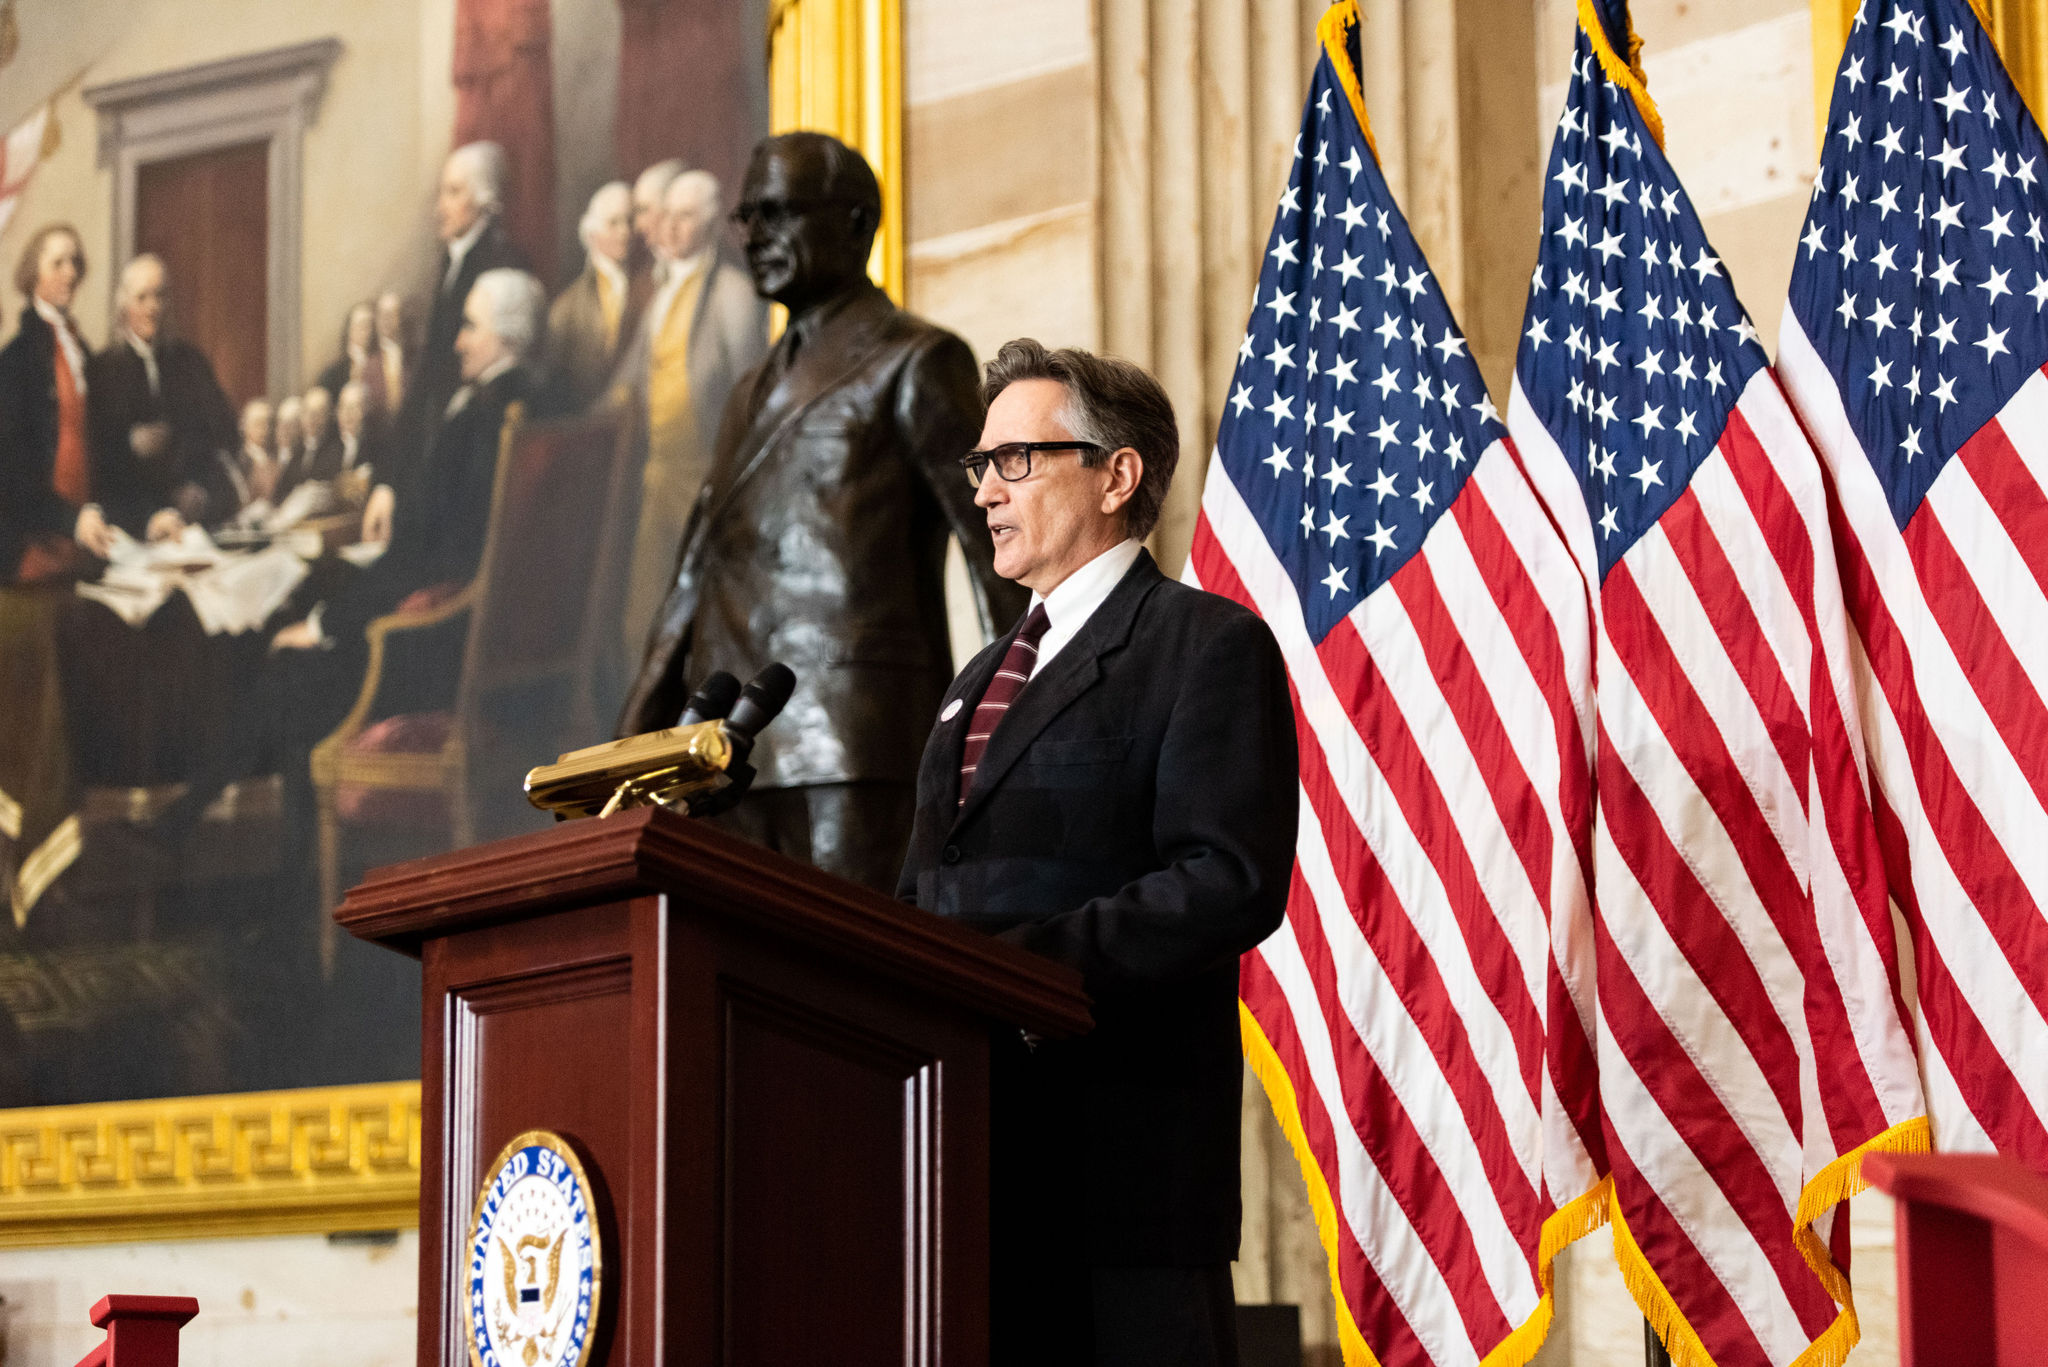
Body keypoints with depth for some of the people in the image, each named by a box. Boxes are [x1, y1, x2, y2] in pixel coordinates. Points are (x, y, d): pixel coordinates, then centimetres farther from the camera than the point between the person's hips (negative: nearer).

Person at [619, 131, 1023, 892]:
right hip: (740, 755, 7)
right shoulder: (753, 394, 26)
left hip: (857, 743, -7)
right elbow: (694, 579, 24)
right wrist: (631, 744, 15)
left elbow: (994, 545, -5)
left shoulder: (912, 365, 3)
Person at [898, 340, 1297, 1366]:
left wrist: (1024, 960, -21)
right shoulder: (981, 680, 27)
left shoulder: (1208, 646, 0)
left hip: (1118, 1136, -7)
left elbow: (1232, 883, -12)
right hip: (981, 1145, 7)